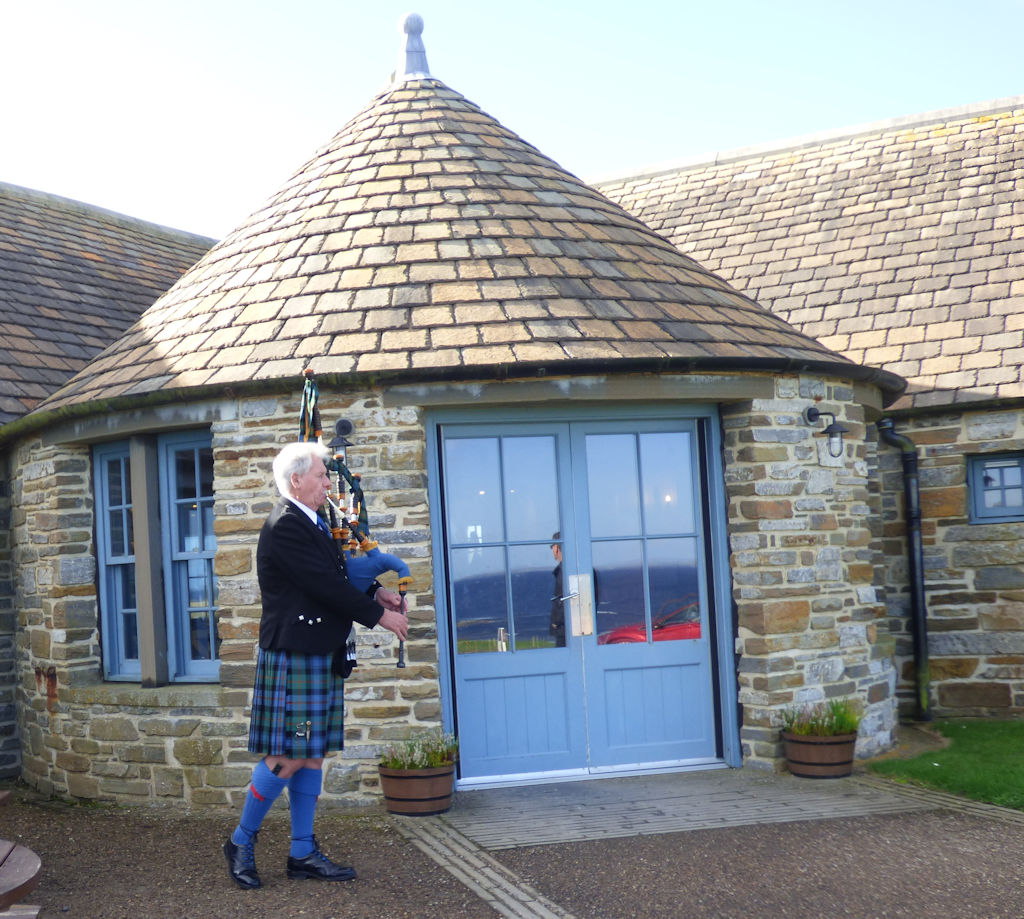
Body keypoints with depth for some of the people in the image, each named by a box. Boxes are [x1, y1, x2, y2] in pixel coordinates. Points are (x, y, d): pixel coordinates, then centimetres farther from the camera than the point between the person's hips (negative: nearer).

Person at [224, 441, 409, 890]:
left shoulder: (311, 524, 15)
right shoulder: (284, 526, -16)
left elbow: (336, 576, 23)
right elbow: (326, 585, -20)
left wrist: (376, 592, 7)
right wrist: (379, 616, -13)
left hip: (320, 658, 10)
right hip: (293, 656, -10)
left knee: (312, 755, 11)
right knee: (286, 759, -5)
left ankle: (303, 852, 18)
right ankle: (241, 842, 12)